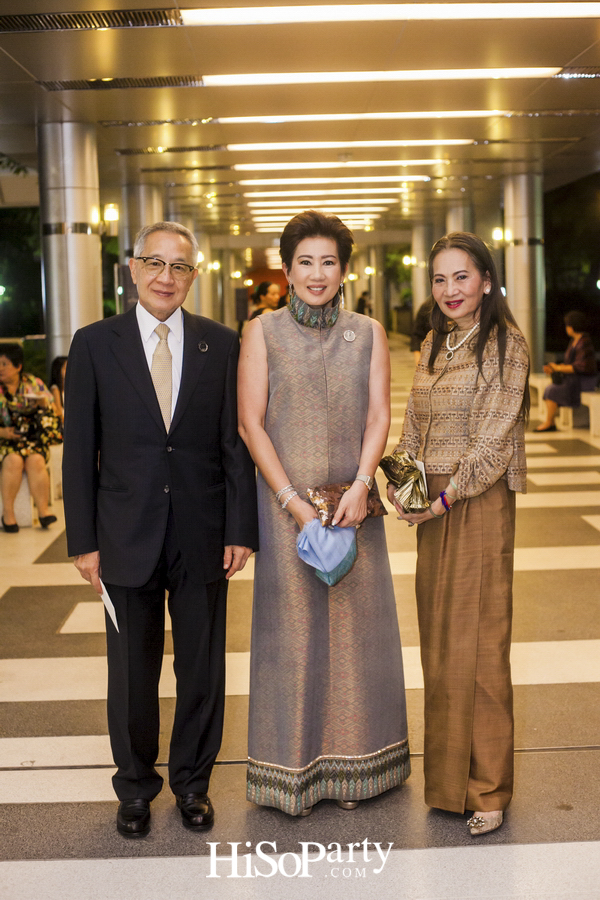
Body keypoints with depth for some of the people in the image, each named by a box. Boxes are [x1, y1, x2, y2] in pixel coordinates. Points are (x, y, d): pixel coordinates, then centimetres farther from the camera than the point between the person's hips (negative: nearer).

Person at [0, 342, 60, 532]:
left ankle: (43, 510, -28)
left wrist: (43, 402, -12)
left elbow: (52, 412, 10)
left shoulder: (34, 383, 9)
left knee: (36, 460, -29)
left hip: (33, 438, 1)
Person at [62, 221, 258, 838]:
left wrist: (240, 530, -4)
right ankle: (135, 786, 31)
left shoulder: (221, 345, 2)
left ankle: (192, 781, 31)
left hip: (203, 541, 1)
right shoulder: (94, 345, 0)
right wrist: (83, 540, -4)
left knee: (202, 671, 12)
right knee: (131, 674, 12)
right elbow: (80, 450, 0)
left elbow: (235, 442, 1)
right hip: (127, 539, 0)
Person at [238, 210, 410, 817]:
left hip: (352, 500, 2)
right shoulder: (262, 333, 1)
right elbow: (251, 423, -4)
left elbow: (379, 415, 1)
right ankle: (294, 767, 15)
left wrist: (360, 485, -15)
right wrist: (294, 502, -11)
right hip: (284, 499, -2)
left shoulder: (369, 334, 7)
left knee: (355, 622, 7)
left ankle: (352, 764, 21)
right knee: (290, 625, 2)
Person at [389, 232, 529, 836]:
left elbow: (495, 438, -14)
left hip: (478, 506, -7)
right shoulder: (434, 344, 13)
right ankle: (446, 771, 25)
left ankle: (485, 786, 10)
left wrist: (445, 497, -17)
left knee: (476, 641, -2)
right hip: (432, 505, 7)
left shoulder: (504, 343, -9)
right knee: (438, 638, 12)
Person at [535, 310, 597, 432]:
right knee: (548, 389, -4)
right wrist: (553, 368, 0)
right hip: (575, 380, 10)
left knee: (551, 392, -18)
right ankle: (550, 423, -8)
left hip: (583, 382, -10)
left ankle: (548, 423, -7)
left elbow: (580, 367, -25)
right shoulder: (574, 341, 12)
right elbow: (570, 363, 17)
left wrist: (559, 368, -18)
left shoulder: (584, 342, -19)